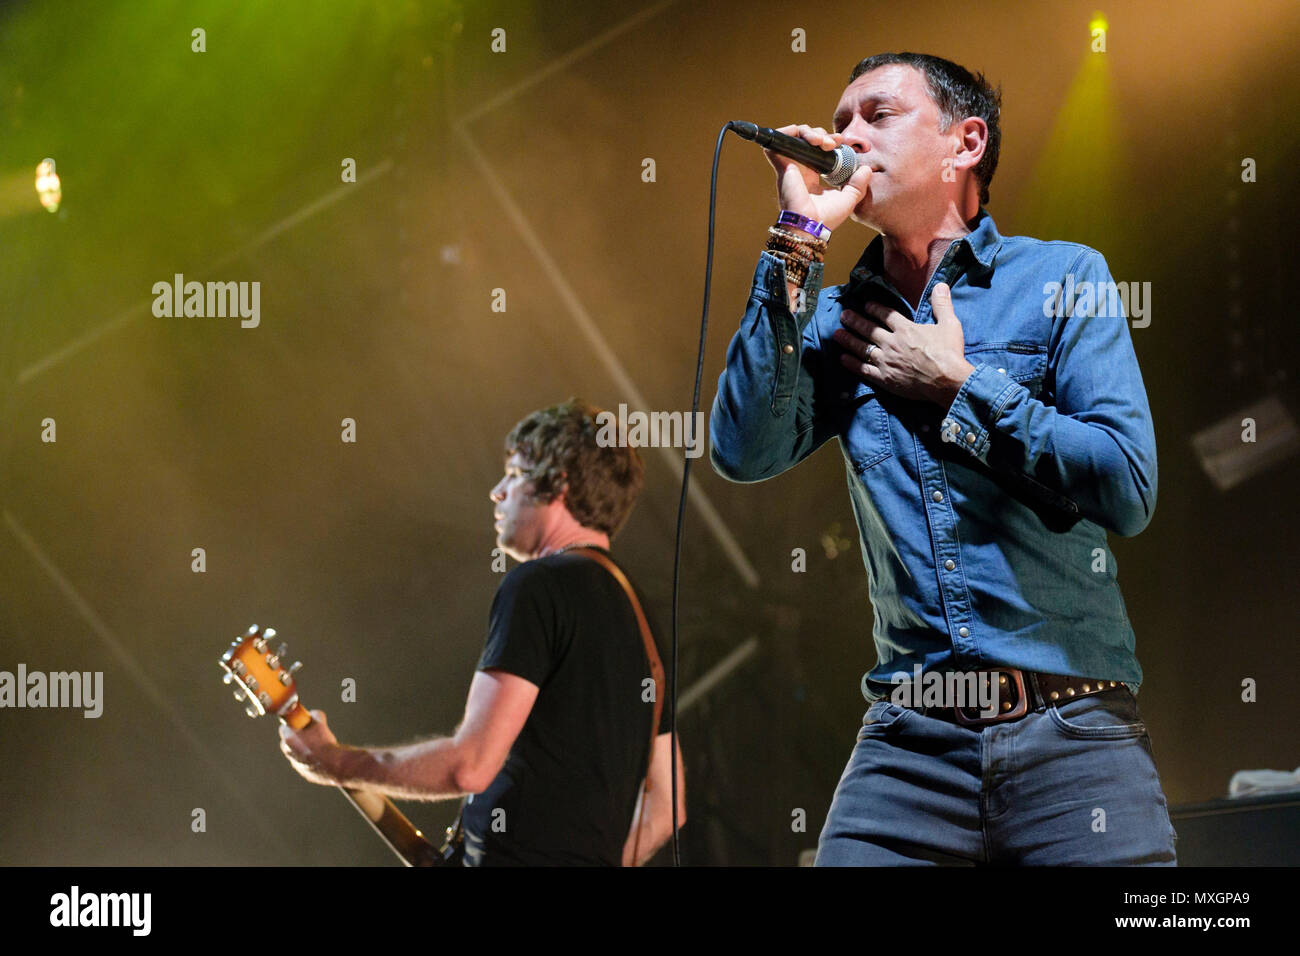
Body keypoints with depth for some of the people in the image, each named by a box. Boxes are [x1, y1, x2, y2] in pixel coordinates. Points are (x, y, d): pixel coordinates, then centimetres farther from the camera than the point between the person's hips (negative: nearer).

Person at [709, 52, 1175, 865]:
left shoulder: (1060, 279, 4)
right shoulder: (839, 318, 14)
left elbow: (1127, 491, -7)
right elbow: (746, 453, -5)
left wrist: (958, 385, -4)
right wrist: (800, 242, -4)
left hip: (1071, 735, -2)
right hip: (912, 741, 2)